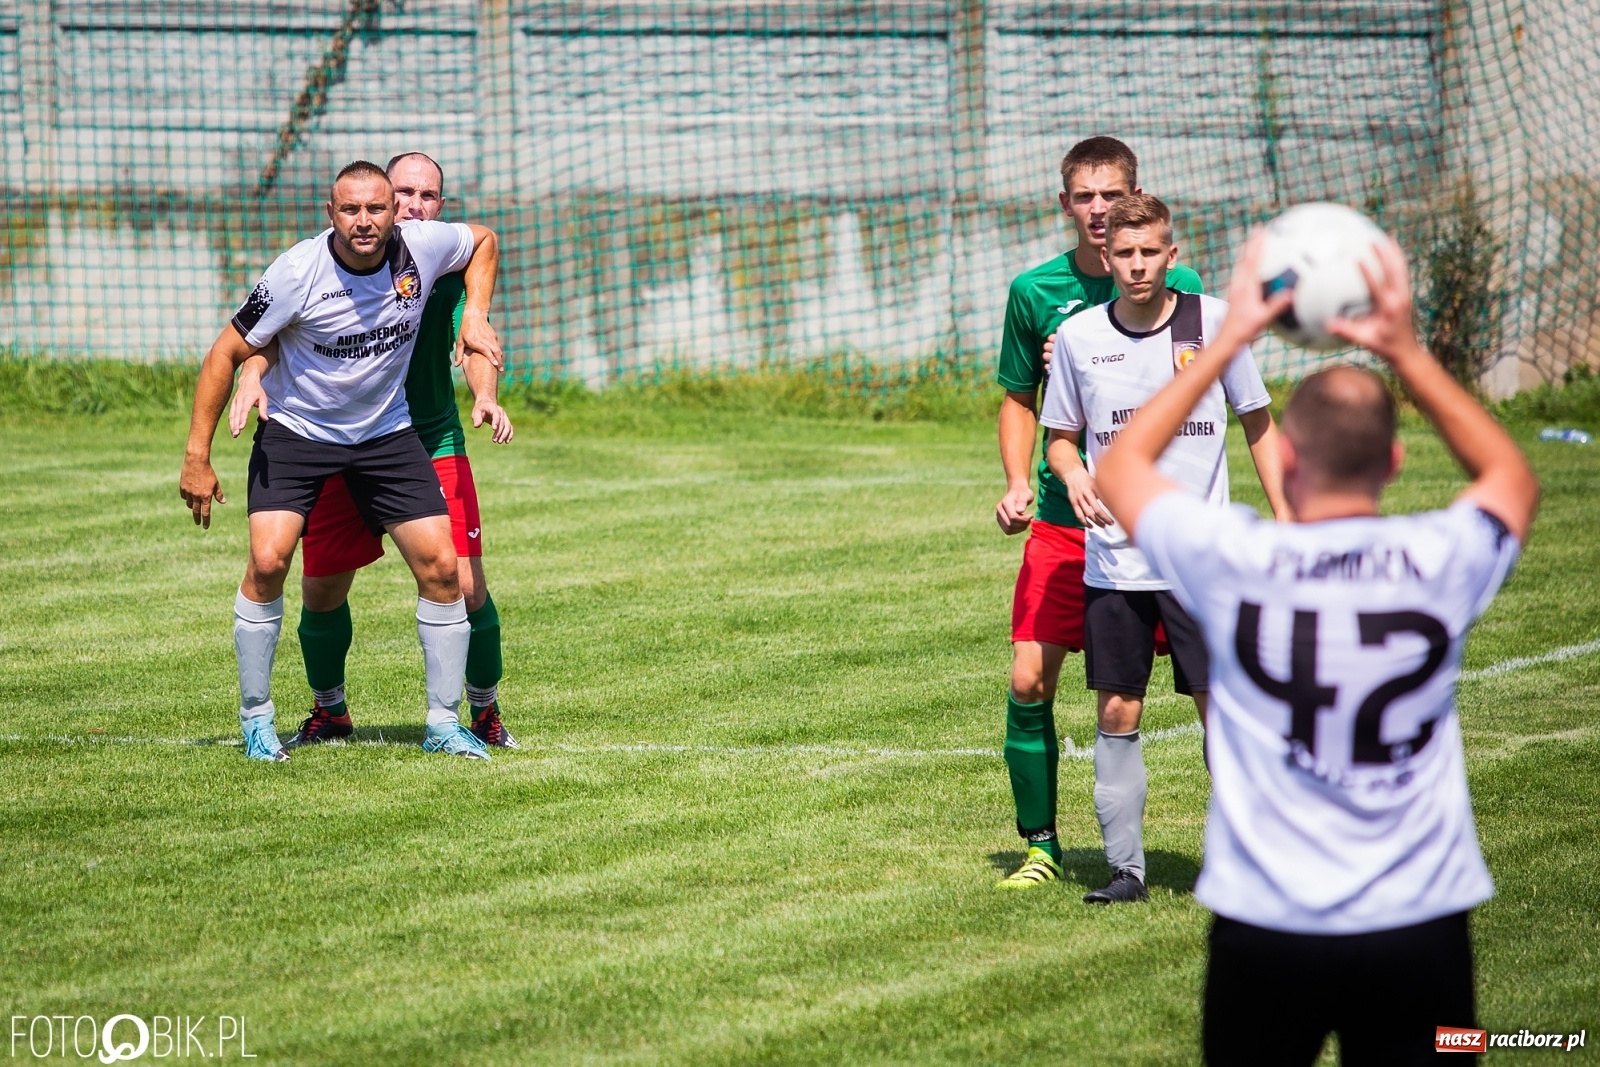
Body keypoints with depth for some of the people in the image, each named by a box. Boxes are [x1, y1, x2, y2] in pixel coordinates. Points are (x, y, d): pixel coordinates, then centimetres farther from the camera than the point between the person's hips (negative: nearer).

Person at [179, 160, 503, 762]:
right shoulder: (297, 272, -24)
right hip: (296, 433, -3)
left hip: (386, 433, 3)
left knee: (440, 565, -5)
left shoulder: (422, 246, -15)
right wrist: (197, 456, -15)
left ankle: (444, 723, 9)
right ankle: (255, 719, -2)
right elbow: (227, 353, -14)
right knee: (268, 560, -20)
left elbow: (483, 242, 11)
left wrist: (476, 316, -4)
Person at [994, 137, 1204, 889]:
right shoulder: (1035, 291, 3)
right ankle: (1040, 845, 9)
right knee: (1029, 680, -6)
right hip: (1064, 518, 2)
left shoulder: (1180, 288, -3)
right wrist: (1018, 484, 0)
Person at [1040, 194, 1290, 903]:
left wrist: (1284, 517, 0)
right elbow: (1060, 437, 13)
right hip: (1112, 560, 2)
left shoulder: (1214, 322, -2)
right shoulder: (1078, 336, 2)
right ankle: (1125, 867, 11)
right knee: (1116, 714, 2)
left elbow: (1258, 424, 8)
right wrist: (1073, 474, -10)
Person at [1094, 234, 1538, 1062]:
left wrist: (1226, 343, 14)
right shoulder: (1441, 561, -7)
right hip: (1421, 930, 1)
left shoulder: (1233, 562, -11)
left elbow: (1119, 470, 12)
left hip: (1268, 930, -1)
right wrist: (1406, 353, 16)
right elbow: (1513, 479, 20)